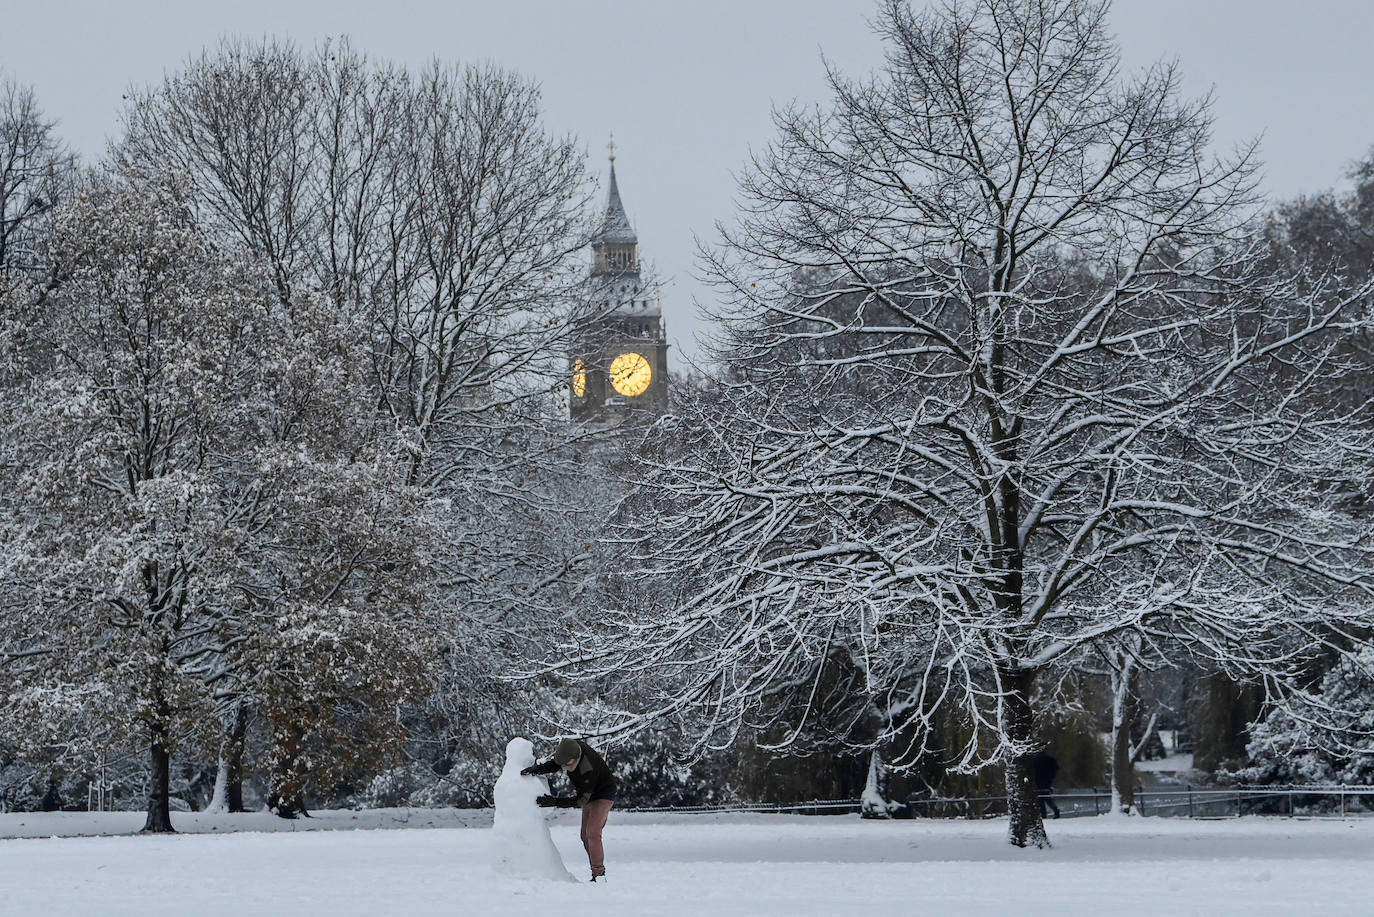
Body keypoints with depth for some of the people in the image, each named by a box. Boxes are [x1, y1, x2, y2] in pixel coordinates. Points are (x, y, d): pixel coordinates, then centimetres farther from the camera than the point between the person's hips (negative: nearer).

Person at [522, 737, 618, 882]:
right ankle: (597, 872, 11)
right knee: (586, 836, 7)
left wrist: (555, 802, -32)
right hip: (591, 795, 9)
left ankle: (599, 876, -19)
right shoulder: (570, 746, -16)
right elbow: (554, 764, 0)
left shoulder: (588, 770, -38)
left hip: (604, 795, -9)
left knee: (592, 833, -20)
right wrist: (537, 768, -20)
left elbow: (581, 799, -30)